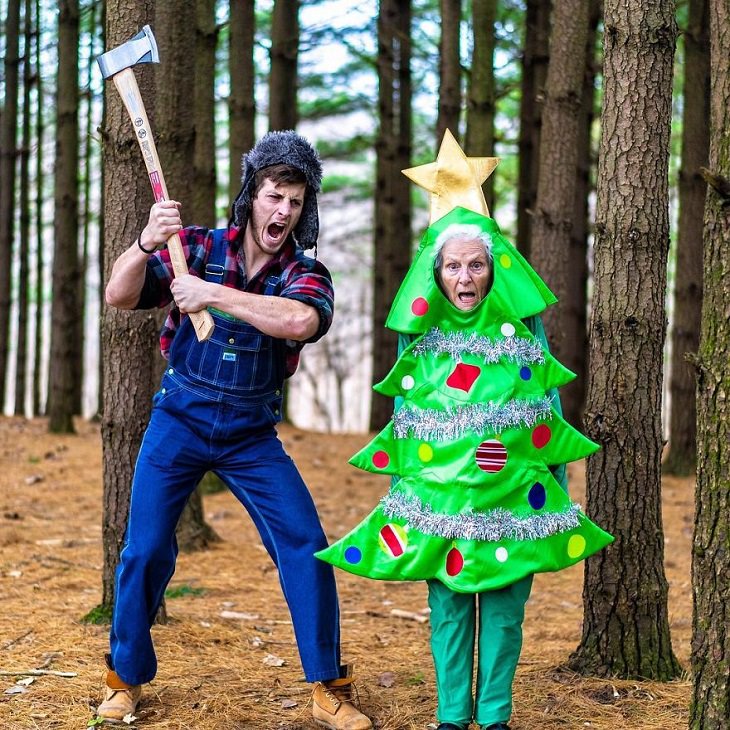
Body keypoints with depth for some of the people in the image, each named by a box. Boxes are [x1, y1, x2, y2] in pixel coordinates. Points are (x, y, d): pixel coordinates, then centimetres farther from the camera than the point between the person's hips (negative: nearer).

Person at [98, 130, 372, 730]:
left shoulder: (306, 275, -5)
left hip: (252, 435, 1)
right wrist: (147, 244, -33)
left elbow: (299, 321, -29)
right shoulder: (197, 247, -4)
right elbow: (119, 297, -15)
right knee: (145, 550, -2)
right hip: (179, 420, 0)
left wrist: (212, 294, -32)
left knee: (306, 547, -7)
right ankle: (126, 679, 18)